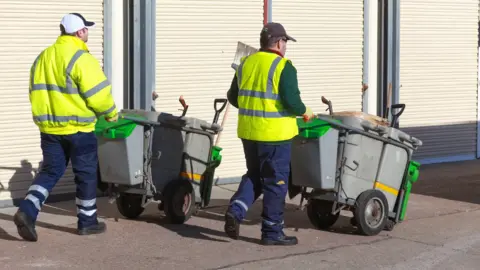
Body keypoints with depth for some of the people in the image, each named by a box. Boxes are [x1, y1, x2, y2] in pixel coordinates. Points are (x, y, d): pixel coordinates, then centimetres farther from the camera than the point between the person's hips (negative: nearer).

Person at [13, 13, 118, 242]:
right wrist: (111, 113, 1)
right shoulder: (81, 58, -14)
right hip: (78, 128, -6)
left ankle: (27, 211, -8)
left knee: (50, 171, 11)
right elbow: (98, 93, -16)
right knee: (85, 174, 8)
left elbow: (37, 92, 15)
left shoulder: (43, 57, 10)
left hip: (49, 127, 6)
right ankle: (87, 222, 17)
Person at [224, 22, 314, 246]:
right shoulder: (283, 67, -12)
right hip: (274, 133, -6)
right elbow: (291, 100, -20)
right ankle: (272, 232, 10)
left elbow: (233, 97, 14)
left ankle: (236, 210, 0)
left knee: (253, 175, 21)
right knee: (276, 181, 4)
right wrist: (304, 112, -1)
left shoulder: (245, 63, 9)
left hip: (248, 131, 6)